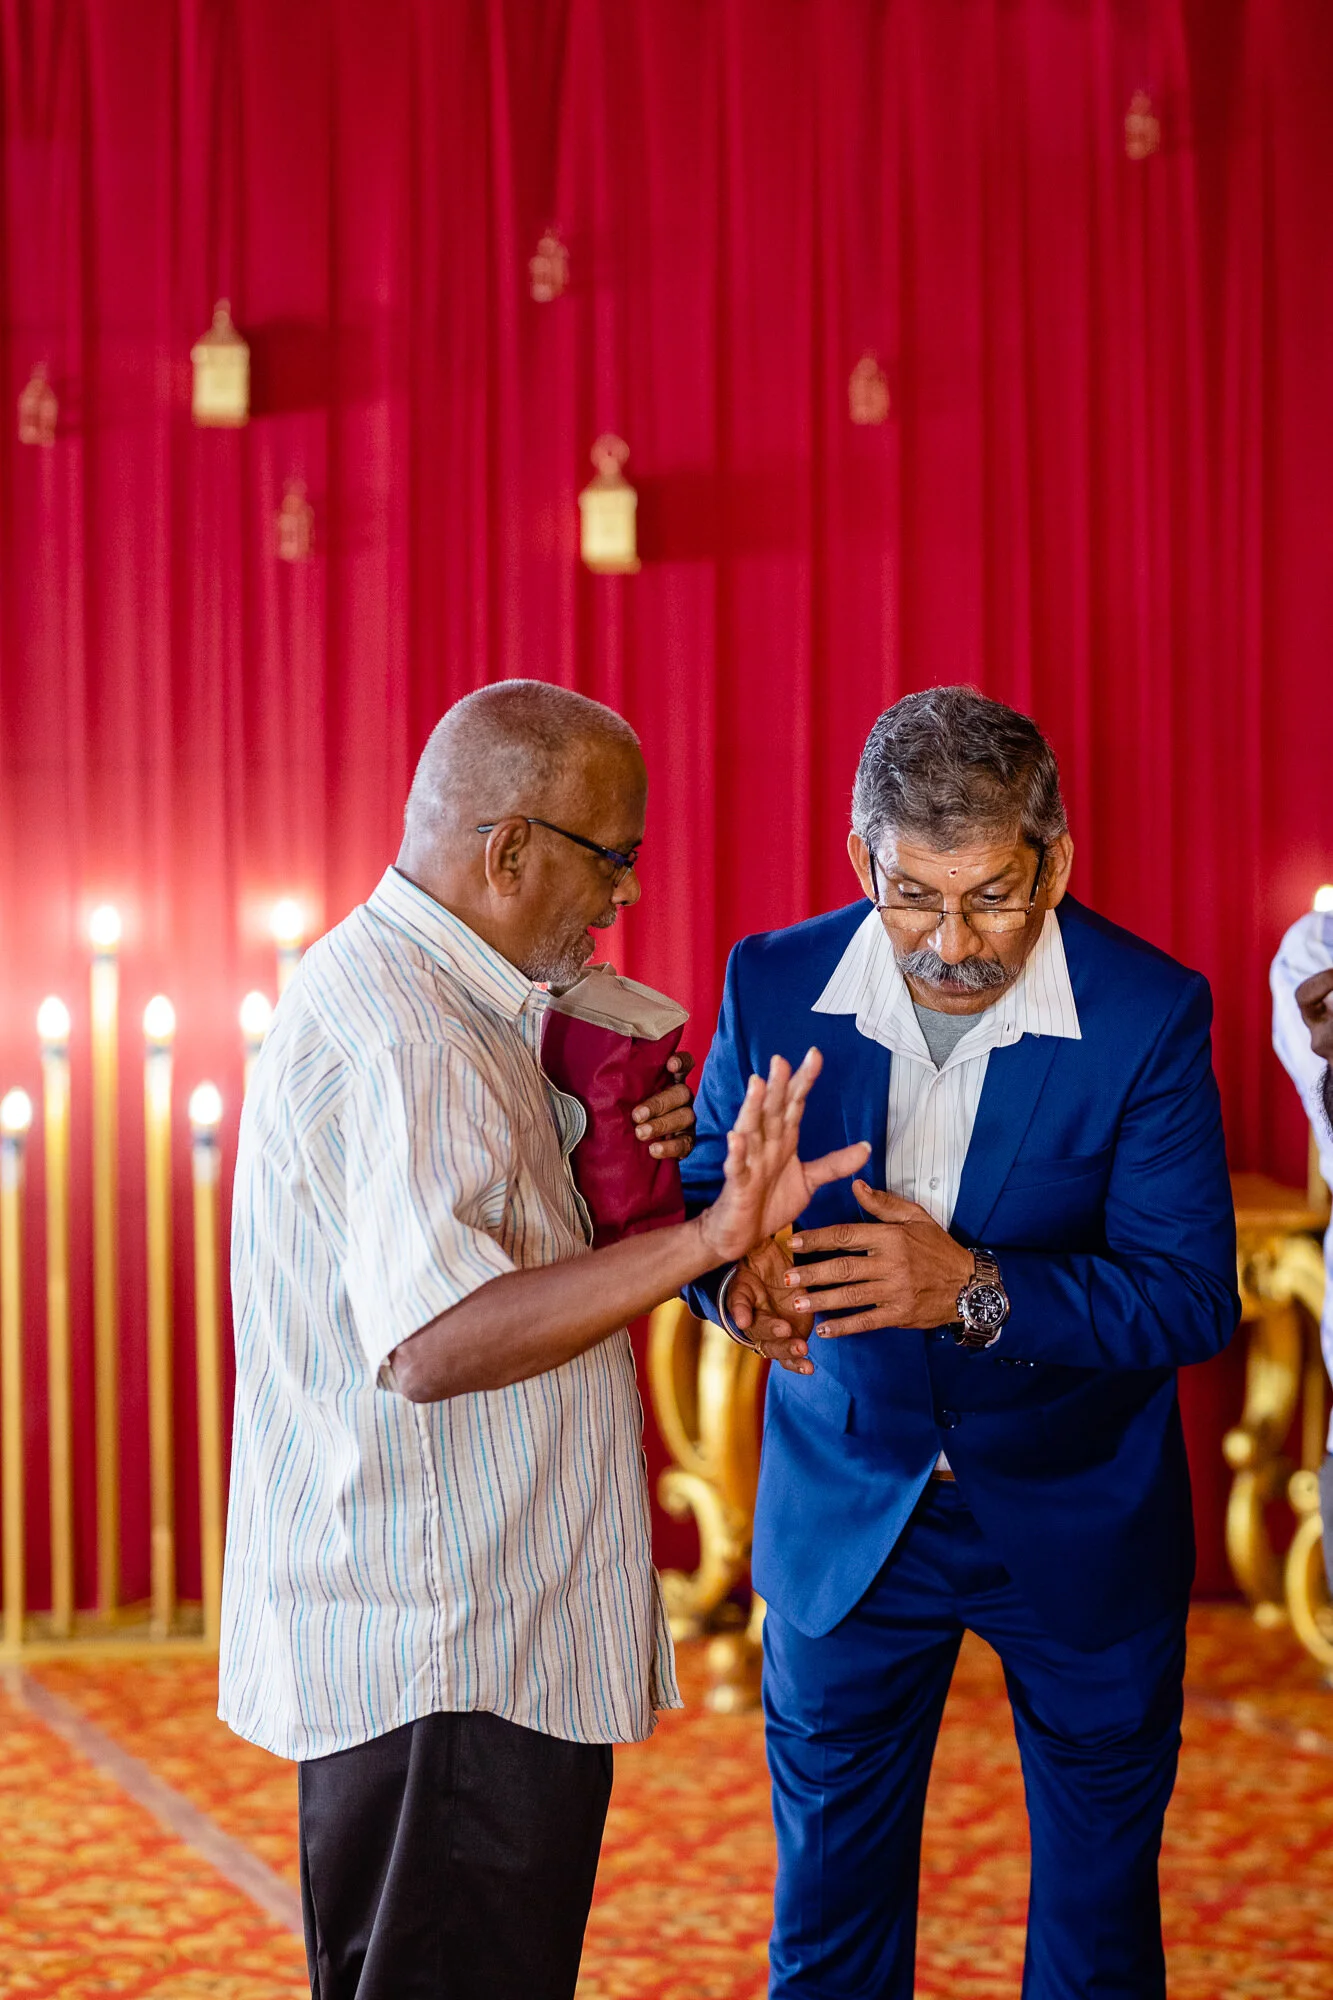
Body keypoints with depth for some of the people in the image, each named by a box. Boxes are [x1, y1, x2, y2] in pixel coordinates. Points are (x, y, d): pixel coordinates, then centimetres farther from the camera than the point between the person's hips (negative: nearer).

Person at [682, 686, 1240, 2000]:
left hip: (1078, 1527, -1)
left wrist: (976, 1291, -35)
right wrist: (740, 1270, -26)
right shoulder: (775, 985, -11)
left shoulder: (1148, 1015, -18)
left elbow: (1192, 1297, -20)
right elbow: (704, 1191, -1)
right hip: (845, 1514, 2)